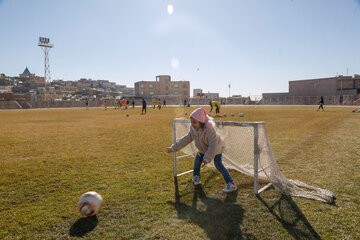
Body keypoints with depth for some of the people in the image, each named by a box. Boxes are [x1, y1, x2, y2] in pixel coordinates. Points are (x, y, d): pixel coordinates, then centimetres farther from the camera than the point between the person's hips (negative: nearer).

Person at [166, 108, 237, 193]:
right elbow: (185, 140, -9)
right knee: (197, 160, -1)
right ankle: (196, 176, 28)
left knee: (218, 164, -20)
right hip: (204, 149, 7)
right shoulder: (193, 129, -18)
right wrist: (173, 148, -7)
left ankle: (231, 184, -16)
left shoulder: (209, 130, -40)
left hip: (217, 147, -6)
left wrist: (207, 158, -39)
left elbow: (213, 145, -38)